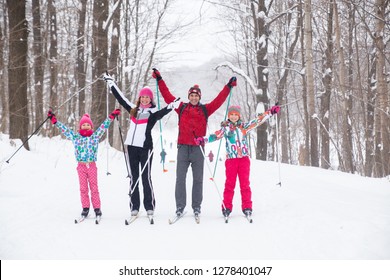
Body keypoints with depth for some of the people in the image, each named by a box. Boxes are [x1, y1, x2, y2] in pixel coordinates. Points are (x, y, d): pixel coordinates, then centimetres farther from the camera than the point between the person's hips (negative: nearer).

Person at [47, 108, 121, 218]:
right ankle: (85, 208, 8)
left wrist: (111, 116, 0)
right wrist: (54, 121, 6)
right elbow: (64, 129, 9)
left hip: (92, 165, -1)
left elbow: (103, 127, 7)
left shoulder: (95, 136, 8)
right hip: (81, 166, 1)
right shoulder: (76, 137, 8)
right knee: (83, 188, 3)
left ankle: (97, 208, 4)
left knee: (94, 187, 1)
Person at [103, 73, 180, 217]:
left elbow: (162, 112, -19)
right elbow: (120, 97, 23)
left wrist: (171, 106, -38)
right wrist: (110, 82, 27)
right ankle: (134, 206, 8)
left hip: (145, 147, -5)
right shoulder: (133, 109, 16)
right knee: (133, 178, 6)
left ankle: (149, 206, 3)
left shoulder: (153, 112, 2)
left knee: (146, 177, -3)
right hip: (131, 146, 5)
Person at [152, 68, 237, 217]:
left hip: (198, 148, 0)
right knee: (180, 177, -1)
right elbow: (167, 96, 11)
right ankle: (180, 206, 2)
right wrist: (159, 80, 10)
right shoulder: (182, 107, 11)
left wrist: (229, 86, 2)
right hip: (183, 147, 0)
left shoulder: (205, 109, 11)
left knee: (198, 178, 4)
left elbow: (219, 100, 7)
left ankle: (196, 206, 10)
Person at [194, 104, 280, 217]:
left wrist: (270, 112, 3)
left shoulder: (244, 126, 9)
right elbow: (216, 135, -7)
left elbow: (257, 120, 8)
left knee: (245, 183, 2)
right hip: (231, 159, -1)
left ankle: (247, 207, 5)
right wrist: (203, 139, -22)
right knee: (229, 184, 0)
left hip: (244, 158, 1)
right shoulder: (225, 128, 5)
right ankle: (227, 207, 5)